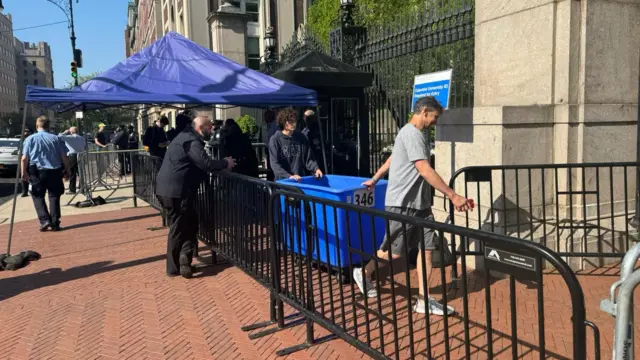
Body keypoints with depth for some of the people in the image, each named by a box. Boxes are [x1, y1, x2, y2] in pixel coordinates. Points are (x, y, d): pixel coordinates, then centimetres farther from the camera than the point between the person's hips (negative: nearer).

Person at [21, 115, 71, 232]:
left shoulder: (30, 139, -1)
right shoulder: (56, 138, 1)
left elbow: (24, 158, -5)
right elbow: (64, 157, 0)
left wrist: (23, 172, 5)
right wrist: (66, 169, 11)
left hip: (37, 171, -1)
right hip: (55, 171, 1)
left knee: (38, 196, 10)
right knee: (54, 196, 10)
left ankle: (45, 220, -5)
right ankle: (55, 223, 9)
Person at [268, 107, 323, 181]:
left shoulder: (301, 138, 6)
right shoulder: (275, 139, -7)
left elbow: (308, 158, 8)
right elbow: (275, 164, -14)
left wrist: (316, 169, -11)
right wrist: (289, 176, -26)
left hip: (301, 180, 4)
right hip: (283, 181, -3)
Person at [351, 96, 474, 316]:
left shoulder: (411, 133, 17)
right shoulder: (412, 134, -16)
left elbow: (391, 159, 27)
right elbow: (425, 170, -25)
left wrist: (374, 180, 38)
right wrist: (452, 195, -26)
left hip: (419, 203, 10)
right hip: (402, 204, -10)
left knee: (427, 247, 3)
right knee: (394, 252, 1)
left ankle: (423, 301, 6)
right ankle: (364, 274, 26)